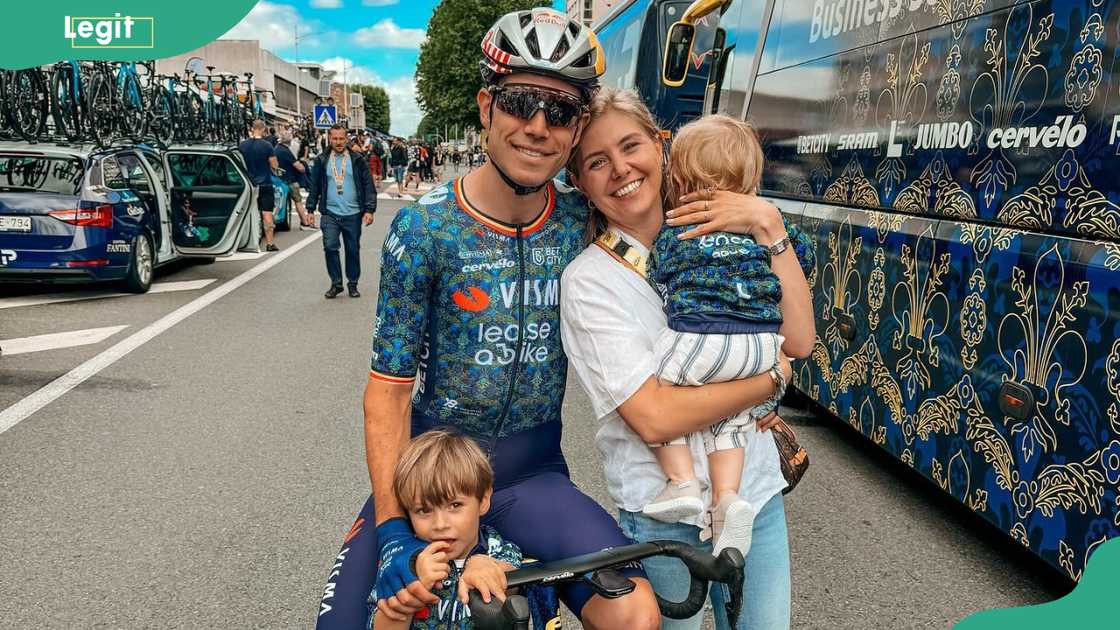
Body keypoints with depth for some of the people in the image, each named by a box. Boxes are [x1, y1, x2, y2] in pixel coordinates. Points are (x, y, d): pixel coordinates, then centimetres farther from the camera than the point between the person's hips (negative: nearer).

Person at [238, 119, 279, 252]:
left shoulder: (242, 145, 2)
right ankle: (269, 243, -4)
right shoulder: (266, 145, -12)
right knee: (267, 213, -2)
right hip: (265, 184, -4)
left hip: (249, 185, 4)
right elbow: (275, 165, -9)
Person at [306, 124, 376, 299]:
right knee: (330, 247, -10)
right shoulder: (321, 161, 6)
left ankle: (352, 284, 21)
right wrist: (310, 209, 6)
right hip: (329, 214, 1)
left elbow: (368, 186, 0)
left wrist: (370, 210, -8)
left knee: (353, 250, 7)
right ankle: (336, 283, 5)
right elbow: (315, 187, 11)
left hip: (353, 214, 0)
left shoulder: (357, 160, 2)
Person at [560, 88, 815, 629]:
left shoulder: (712, 241, 1)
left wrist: (769, 226, -15)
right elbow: (654, 417, -21)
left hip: (757, 492, 4)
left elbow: (797, 341, -8)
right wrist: (773, 378, -11)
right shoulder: (588, 280, -13)